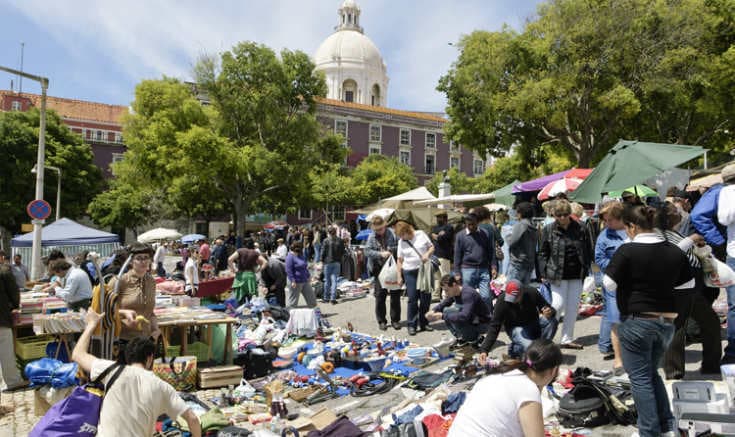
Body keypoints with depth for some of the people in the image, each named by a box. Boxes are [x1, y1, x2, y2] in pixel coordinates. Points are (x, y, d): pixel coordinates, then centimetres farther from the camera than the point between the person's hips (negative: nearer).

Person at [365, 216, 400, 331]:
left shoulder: (392, 233, -1)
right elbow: (367, 251, -6)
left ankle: (395, 320, 16)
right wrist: (381, 254, -18)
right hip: (379, 269, 1)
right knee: (380, 295, 3)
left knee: (395, 294, 4)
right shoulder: (372, 237, 3)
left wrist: (392, 250, -18)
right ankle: (381, 321, 14)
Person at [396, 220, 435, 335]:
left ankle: (423, 323, 19)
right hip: (410, 272, -1)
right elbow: (400, 260, 5)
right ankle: (411, 325, 6)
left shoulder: (421, 234, -1)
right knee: (412, 299, -3)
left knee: (426, 298, 5)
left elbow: (432, 247, 7)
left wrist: (427, 254, -14)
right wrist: (399, 276, 2)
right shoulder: (401, 242, 2)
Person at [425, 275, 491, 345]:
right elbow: (443, 304, 11)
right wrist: (433, 311, -11)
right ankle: (461, 338, 5)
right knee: (446, 311, -2)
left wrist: (442, 316, -35)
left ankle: (473, 338, -9)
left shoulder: (468, 294, -29)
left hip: (483, 323, -8)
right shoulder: (454, 293, -3)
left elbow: (465, 316, -39)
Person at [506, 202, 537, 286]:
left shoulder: (520, 224, -10)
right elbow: (535, 247, 13)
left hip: (517, 264, -8)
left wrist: (508, 236, 6)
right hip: (530, 265, 8)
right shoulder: (535, 229, 12)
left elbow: (512, 242, -12)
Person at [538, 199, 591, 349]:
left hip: (576, 275, 3)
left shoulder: (580, 228, 2)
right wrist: (544, 273, -4)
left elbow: (586, 251, 10)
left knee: (573, 308, 8)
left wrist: (585, 269, 3)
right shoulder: (548, 230, -4)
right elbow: (543, 253, 1)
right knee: (558, 305, -5)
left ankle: (567, 339, 19)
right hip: (557, 275, -3)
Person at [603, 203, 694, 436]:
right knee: (652, 372, 22)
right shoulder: (675, 251, 0)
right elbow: (689, 284, 11)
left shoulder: (627, 251, -17)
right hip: (666, 321, 6)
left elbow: (609, 284, -13)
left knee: (640, 378, 6)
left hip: (636, 320, -6)